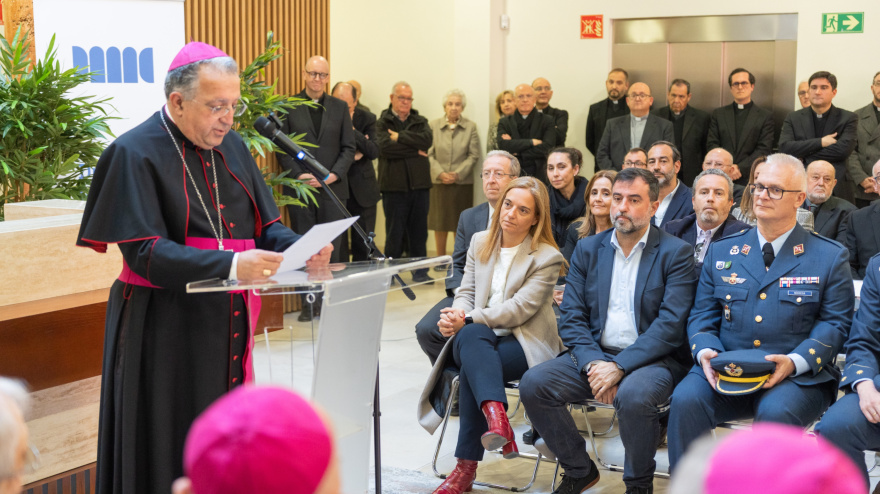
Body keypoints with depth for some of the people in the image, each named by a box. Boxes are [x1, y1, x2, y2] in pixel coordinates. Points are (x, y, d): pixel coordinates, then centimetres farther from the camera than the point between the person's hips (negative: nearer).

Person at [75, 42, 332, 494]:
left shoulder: (230, 146, 9)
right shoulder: (136, 153, -11)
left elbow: (265, 225, 10)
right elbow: (144, 251, -19)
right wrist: (230, 265, -31)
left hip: (227, 325, 6)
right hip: (164, 332, -6)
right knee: (168, 454, 1)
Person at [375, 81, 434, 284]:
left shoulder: (420, 122, 13)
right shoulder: (382, 123, 2)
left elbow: (427, 139, -8)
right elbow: (384, 146, -17)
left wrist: (400, 137, -12)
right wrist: (415, 150, -9)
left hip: (419, 184, 3)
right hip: (394, 185, -3)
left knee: (419, 230, 7)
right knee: (394, 231, 2)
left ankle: (420, 271, 14)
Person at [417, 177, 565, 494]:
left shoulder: (547, 257, -4)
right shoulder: (480, 242, 14)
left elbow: (519, 308, -13)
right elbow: (466, 292, 12)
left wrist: (467, 319, -20)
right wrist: (458, 315, -13)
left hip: (525, 342, -4)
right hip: (478, 340, 4)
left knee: (472, 368, -34)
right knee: (471, 334, -36)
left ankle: (466, 467, -32)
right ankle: (495, 413, -52)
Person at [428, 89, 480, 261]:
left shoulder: (470, 127, 4)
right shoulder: (434, 125, 6)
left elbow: (474, 155, 1)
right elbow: (429, 153, 3)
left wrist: (458, 174, -10)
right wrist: (440, 173, -10)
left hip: (462, 182, 0)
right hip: (439, 181, 1)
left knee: (461, 223, 2)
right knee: (440, 222, 2)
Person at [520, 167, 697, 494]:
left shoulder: (676, 253, -3)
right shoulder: (587, 249, 10)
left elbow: (671, 324, -13)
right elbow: (571, 317, 5)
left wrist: (619, 367, -21)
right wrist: (593, 363, -14)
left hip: (652, 359, -4)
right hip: (595, 354, 5)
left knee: (633, 394, -37)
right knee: (533, 384, -18)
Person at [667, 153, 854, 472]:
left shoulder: (830, 257, 7)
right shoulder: (722, 252, 15)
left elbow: (835, 323, 1)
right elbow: (702, 316, 13)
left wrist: (795, 361, -16)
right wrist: (705, 351, -9)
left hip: (798, 376, -2)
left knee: (776, 411, -35)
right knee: (686, 399, -27)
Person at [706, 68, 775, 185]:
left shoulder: (765, 116, 9)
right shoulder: (718, 114, 15)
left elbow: (764, 149, 0)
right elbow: (712, 145, 8)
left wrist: (740, 168, -11)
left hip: (750, 179, -2)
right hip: (721, 179, 2)